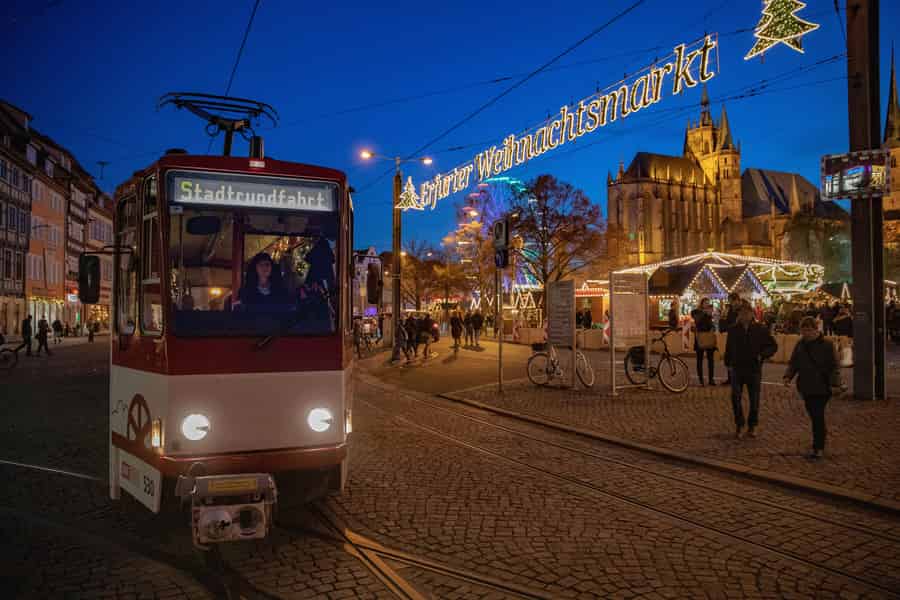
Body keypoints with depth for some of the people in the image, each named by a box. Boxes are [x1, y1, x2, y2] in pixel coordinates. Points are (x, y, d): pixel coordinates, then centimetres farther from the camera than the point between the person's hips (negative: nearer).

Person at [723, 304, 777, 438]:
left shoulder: (761, 330, -3)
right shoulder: (733, 330, 2)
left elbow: (773, 346, 4)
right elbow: (728, 348, 12)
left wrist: (763, 355, -12)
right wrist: (728, 364, 10)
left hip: (754, 369, 0)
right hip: (737, 369, 0)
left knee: (754, 399, 8)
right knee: (735, 397, -4)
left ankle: (752, 427, 24)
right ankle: (739, 425, 12)